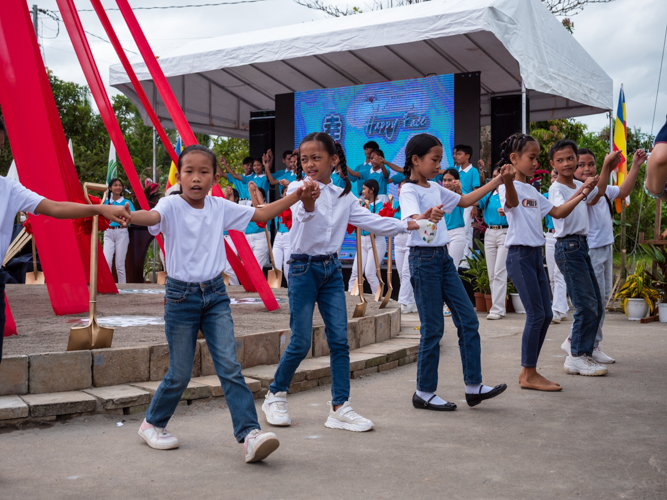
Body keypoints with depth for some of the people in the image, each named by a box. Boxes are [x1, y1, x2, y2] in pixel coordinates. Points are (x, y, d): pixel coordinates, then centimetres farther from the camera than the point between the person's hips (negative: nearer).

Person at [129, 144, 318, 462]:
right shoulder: (172, 205, -9)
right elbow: (152, 217, -31)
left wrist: (297, 196, 5)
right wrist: (126, 215, -54)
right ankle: (152, 424, 30)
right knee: (180, 374, 5)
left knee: (230, 367, -7)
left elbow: (261, 214, 13)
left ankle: (250, 435, -9)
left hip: (215, 295, 3)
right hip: (181, 296, -3)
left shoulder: (220, 207, 5)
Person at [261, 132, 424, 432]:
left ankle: (340, 408, 6)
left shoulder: (343, 196, 9)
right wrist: (307, 201, -53)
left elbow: (370, 221, 13)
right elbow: (304, 213, -30)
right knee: (301, 342, -4)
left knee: (339, 339, 0)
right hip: (304, 268, -5)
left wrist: (408, 225, 10)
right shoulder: (298, 188, -7)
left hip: (332, 269, 5)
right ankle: (275, 396, 17)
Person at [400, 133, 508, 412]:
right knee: (433, 328, -3)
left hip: (443, 257, 8)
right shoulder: (409, 191, -11)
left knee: (468, 319, 4)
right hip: (423, 258, -8)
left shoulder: (435, 189, 13)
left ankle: (473, 387, 10)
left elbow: (465, 201, 26)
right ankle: (424, 393, 10)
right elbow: (412, 219, -30)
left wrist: (496, 182, 21)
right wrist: (428, 217, -53)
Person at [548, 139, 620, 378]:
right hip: (568, 247, -9)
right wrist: (581, 190, -37)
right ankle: (577, 358, -4)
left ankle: (582, 352, 19)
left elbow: (598, 194, 29)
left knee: (596, 306, 11)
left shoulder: (578, 185, 13)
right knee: (587, 305, -11)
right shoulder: (556, 188, -11)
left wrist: (607, 166, 22)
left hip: (581, 246, 9)